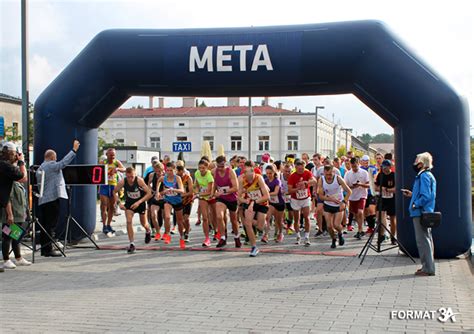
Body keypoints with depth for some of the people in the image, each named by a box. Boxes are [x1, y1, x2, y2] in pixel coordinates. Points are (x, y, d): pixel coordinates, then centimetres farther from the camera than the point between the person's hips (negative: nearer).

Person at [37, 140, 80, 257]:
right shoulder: (51, 165, -8)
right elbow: (63, 163, -21)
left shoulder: (40, 168, 19)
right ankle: (48, 249, -6)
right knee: (50, 225, -7)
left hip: (42, 200, 9)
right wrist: (74, 150, -18)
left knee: (45, 225, 12)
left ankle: (44, 248, 16)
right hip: (52, 198, -9)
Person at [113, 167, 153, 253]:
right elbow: (115, 192, -6)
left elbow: (149, 193, -27)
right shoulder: (122, 182, -24)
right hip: (129, 203, 1)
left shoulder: (139, 180, -31)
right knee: (129, 222, -18)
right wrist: (119, 202, -20)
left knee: (143, 223, 14)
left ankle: (148, 231, 51)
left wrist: (138, 202, -34)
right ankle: (132, 244, -11)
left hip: (140, 202, -1)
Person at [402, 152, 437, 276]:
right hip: (426, 212, 11)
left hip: (420, 213, -11)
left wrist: (415, 205, -14)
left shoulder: (423, 176, -16)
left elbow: (426, 196, -24)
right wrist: (412, 194, 19)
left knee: (422, 240, -6)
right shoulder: (429, 175, 16)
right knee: (427, 239, 15)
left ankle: (427, 269, -4)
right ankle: (428, 266, 22)